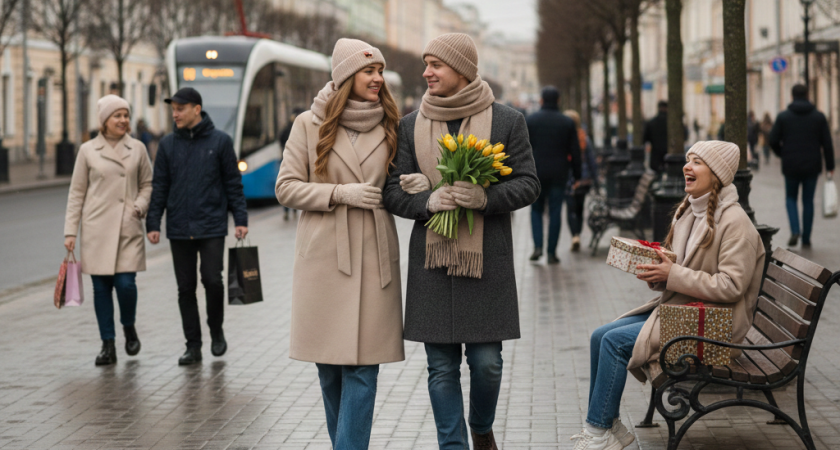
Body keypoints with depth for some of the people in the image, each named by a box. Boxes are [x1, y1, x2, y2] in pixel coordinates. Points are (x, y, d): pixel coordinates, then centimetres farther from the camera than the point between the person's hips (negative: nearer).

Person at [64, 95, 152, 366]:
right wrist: (70, 231, 1)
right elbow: (76, 193, 6)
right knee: (101, 286, 1)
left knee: (125, 283, -10)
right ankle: (107, 346, 10)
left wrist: (140, 206, -5)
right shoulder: (88, 151, 3)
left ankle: (129, 328, 20)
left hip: (128, 229, 0)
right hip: (97, 229, 0)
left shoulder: (137, 149, 6)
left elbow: (147, 184, 15)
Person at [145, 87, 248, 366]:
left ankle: (216, 331, 16)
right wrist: (153, 223, 1)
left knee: (212, 280, -10)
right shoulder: (168, 144, 7)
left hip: (212, 227, -3)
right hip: (179, 229, 3)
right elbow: (159, 187, 8)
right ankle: (193, 346, 13)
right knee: (186, 288, 5)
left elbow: (233, 183, 2)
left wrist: (240, 219, -3)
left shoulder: (219, 141, 0)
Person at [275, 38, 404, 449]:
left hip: (373, 257, 1)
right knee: (328, 363, 8)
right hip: (324, 257, -1)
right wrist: (341, 193, -12)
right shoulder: (310, 124, 2)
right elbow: (286, 187, -1)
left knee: (361, 366, -5)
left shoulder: (389, 126, 9)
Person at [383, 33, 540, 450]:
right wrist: (428, 202, -13)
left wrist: (486, 197, -17)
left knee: (487, 361, 2)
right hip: (431, 258, 2)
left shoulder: (507, 121, 3)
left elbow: (528, 184, 2)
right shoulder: (410, 126, 9)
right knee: (442, 367, 3)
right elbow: (392, 191, 7)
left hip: (487, 258, -1)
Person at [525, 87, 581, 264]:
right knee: (555, 212, 4)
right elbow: (575, 152, 4)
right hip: (559, 174, 0)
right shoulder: (568, 123, 2)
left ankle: (537, 246, -4)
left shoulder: (530, 120, 0)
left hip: (536, 174, 0)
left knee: (536, 210, 13)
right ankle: (552, 252, 2)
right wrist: (576, 175, 11)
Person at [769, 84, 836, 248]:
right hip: (812, 166, 1)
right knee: (808, 201, 11)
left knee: (791, 198, 16)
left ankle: (795, 230, -6)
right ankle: (806, 238, 11)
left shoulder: (783, 117, -4)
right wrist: (830, 166, 5)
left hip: (791, 166, -1)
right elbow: (827, 143, -1)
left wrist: (782, 154, 16)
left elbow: (773, 141, -4)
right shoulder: (819, 116, -1)